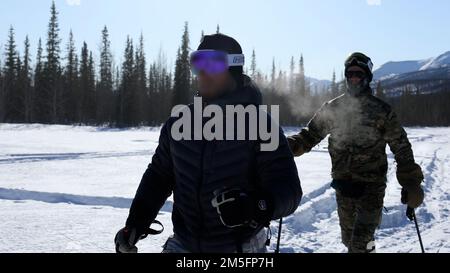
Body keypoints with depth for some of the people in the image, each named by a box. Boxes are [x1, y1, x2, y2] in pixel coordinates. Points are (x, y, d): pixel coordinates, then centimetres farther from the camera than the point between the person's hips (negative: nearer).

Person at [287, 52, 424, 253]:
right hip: (343, 184, 4)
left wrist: (411, 184, -4)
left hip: (372, 185, -4)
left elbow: (401, 148, 0)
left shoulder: (381, 111, -2)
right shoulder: (332, 108, 5)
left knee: (359, 244, -12)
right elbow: (311, 134, 8)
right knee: (348, 238, 17)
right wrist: (289, 145, -12)